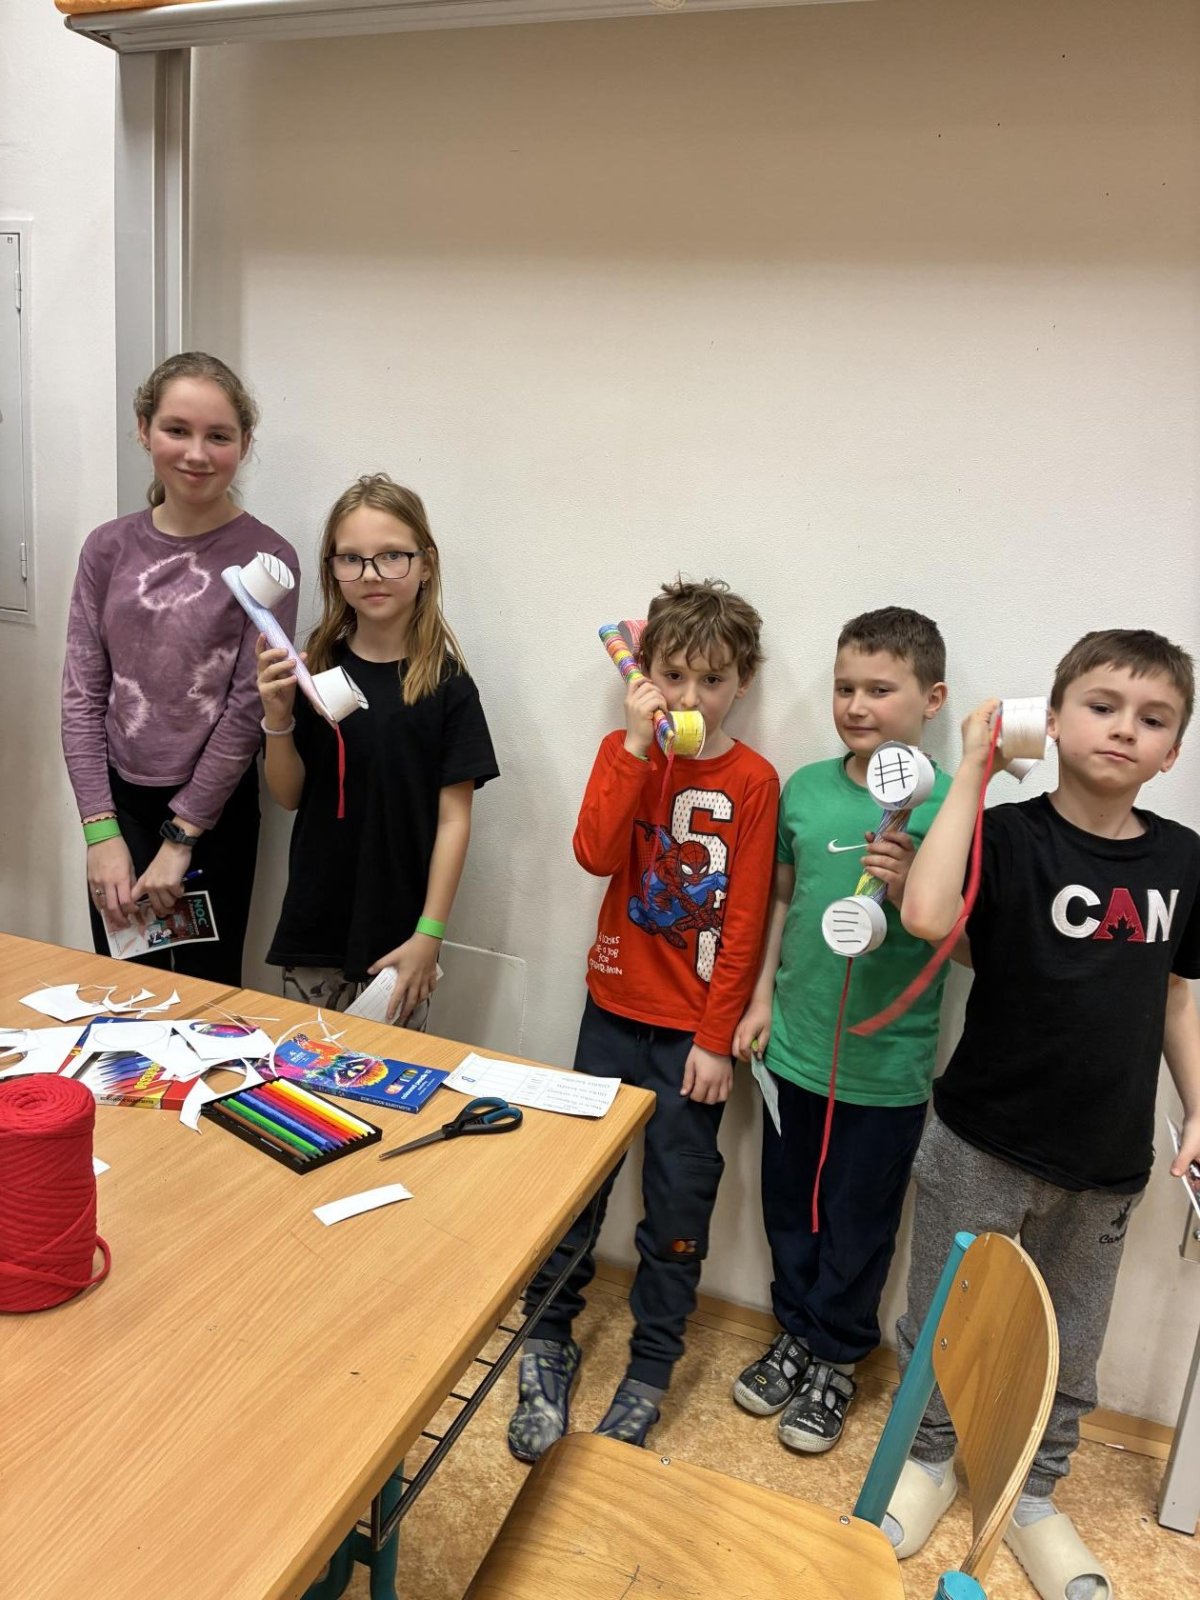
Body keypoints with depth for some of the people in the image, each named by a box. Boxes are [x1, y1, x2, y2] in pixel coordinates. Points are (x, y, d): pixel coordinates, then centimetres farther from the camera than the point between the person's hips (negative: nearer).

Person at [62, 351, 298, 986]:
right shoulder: (109, 547, 1)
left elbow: (248, 710, -10)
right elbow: (81, 695, 1)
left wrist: (181, 835, -8)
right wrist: (102, 831, -5)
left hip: (214, 809, -3)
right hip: (120, 800, 3)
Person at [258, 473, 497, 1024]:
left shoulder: (445, 682, -9)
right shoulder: (316, 668, -1)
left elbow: (453, 819, -8)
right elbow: (289, 795, 5)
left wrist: (429, 936, -9)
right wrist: (277, 718, -13)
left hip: (398, 936, -3)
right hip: (313, 930, 3)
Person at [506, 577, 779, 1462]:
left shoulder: (752, 780, -8)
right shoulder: (625, 753, 0)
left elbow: (744, 922, -8)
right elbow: (596, 854, -18)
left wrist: (717, 1038, -8)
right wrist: (638, 745, -21)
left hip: (693, 1025, -2)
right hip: (615, 1004, 2)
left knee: (680, 1197, 9)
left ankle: (650, 1369, 27)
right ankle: (548, 1340, 30)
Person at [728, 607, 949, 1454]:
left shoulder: (948, 806, -14)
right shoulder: (806, 787, -2)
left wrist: (907, 886, -30)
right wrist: (763, 996, 8)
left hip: (885, 1066, -4)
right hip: (795, 1046, 4)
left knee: (857, 1226, 15)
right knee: (789, 1208, 20)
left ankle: (836, 1361, 38)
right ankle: (796, 1336, 43)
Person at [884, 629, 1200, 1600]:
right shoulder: (1009, 836, -15)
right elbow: (927, 916, -36)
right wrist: (973, 770, -29)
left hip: (1108, 1162, 4)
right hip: (984, 1146, -4)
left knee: (1070, 1348, 20)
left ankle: (1032, 1495, 44)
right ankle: (932, 1459, 43)